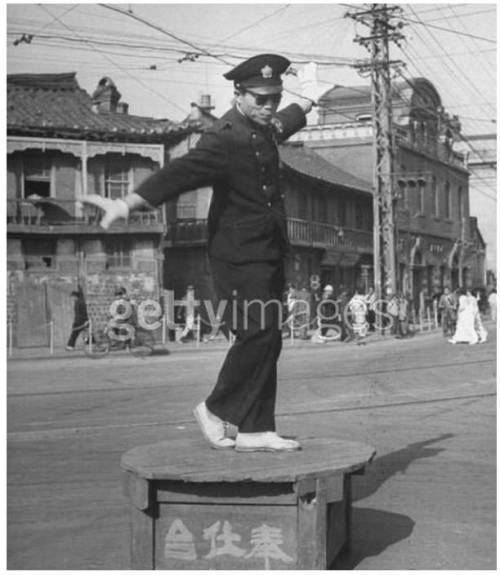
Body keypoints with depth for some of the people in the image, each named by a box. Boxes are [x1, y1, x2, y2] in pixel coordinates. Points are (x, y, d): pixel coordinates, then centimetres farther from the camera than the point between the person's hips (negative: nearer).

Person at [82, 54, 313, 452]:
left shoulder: (264, 128, 12)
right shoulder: (226, 138, -17)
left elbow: (283, 124, 38)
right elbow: (182, 171, -32)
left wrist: (302, 107, 59)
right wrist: (128, 204, -46)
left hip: (268, 253, 9)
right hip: (240, 253, -9)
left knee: (267, 340, 7)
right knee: (257, 332, -14)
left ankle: (255, 430, 13)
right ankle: (216, 410, 6)